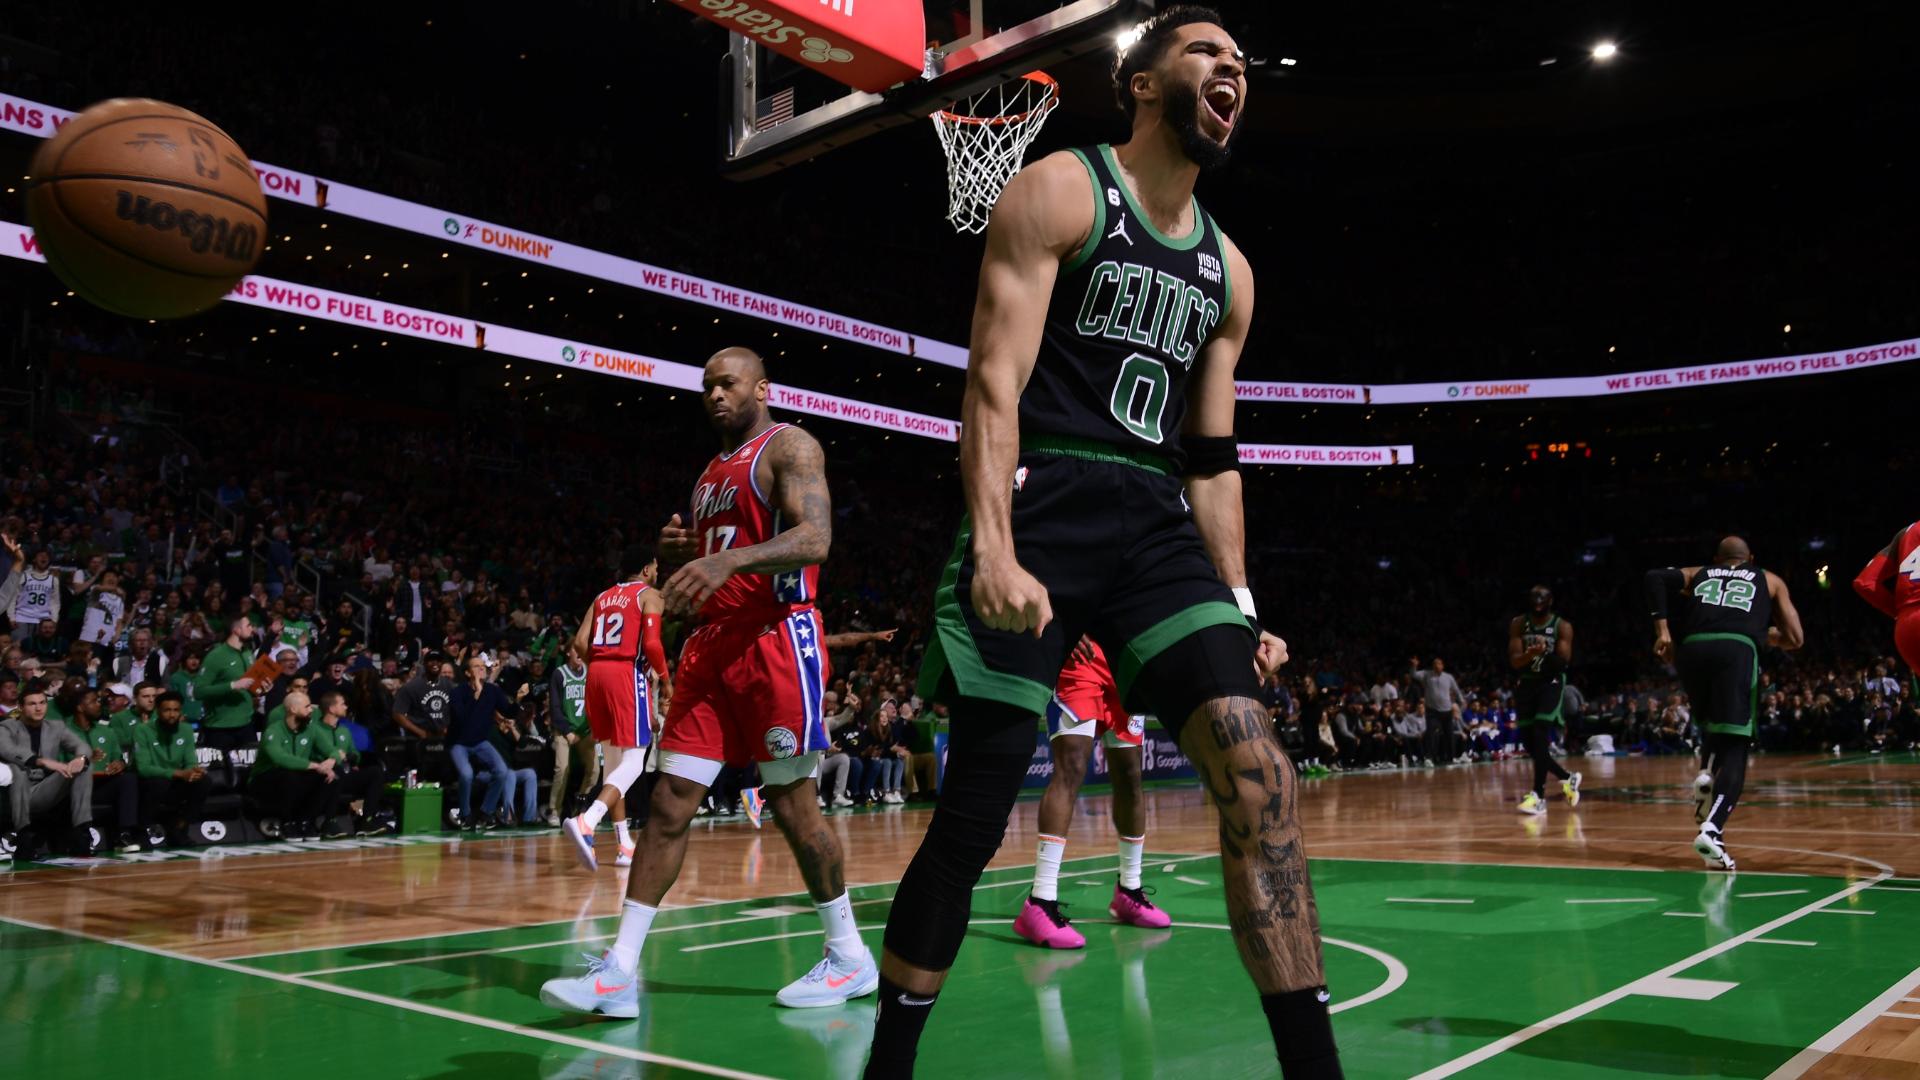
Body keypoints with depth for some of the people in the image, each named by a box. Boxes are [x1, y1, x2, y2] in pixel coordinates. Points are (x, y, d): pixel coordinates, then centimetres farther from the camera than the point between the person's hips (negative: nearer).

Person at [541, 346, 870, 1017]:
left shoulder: (789, 446, -2)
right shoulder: (711, 474, 23)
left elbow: (814, 538, -19)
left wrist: (728, 559, -33)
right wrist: (674, 551, 4)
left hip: (776, 640, -7)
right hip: (711, 646, 7)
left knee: (792, 805, -2)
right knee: (669, 803, 0)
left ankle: (850, 957, 14)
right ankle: (619, 972, 1)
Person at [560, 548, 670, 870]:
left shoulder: (602, 597, 21)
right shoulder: (650, 595, 2)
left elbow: (580, 643, 10)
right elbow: (651, 643, -12)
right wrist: (665, 680, 2)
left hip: (597, 674, 7)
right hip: (628, 675, -7)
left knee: (614, 761, 16)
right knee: (632, 763, -7)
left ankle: (625, 846, 18)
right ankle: (586, 822, -31)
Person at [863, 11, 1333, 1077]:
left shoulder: (1226, 269, 19)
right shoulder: (1058, 192, 2)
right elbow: (994, 385, -9)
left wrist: (1239, 607, 13)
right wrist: (993, 548, -22)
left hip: (1159, 526, 5)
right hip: (1041, 510, -5)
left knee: (1256, 768, -14)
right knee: (973, 814, -3)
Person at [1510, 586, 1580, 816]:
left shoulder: (1562, 627, -5)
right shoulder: (1518, 624, 1)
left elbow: (1564, 662, -13)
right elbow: (1514, 662, -6)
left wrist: (1547, 654, -33)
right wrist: (1530, 654, -28)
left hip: (1551, 682, -4)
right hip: (1527, 683, 4)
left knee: (1540, 736, -20)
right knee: (1528, 741, 4)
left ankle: (1539, 795, -20)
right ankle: (1568, 778, 26)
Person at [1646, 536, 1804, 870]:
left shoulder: (1698, 574, 31)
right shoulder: (1770, 580, 29)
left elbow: (1656, 577, 10)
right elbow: (1795, 639, 22)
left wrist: (1663, 630, 9)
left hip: (1692, 649, 2)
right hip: (1737, 650, -2)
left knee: (1716, 726, 29)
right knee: (1734, 749, -4)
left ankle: (1707, 773, 0)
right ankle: (1711, 830, -23)